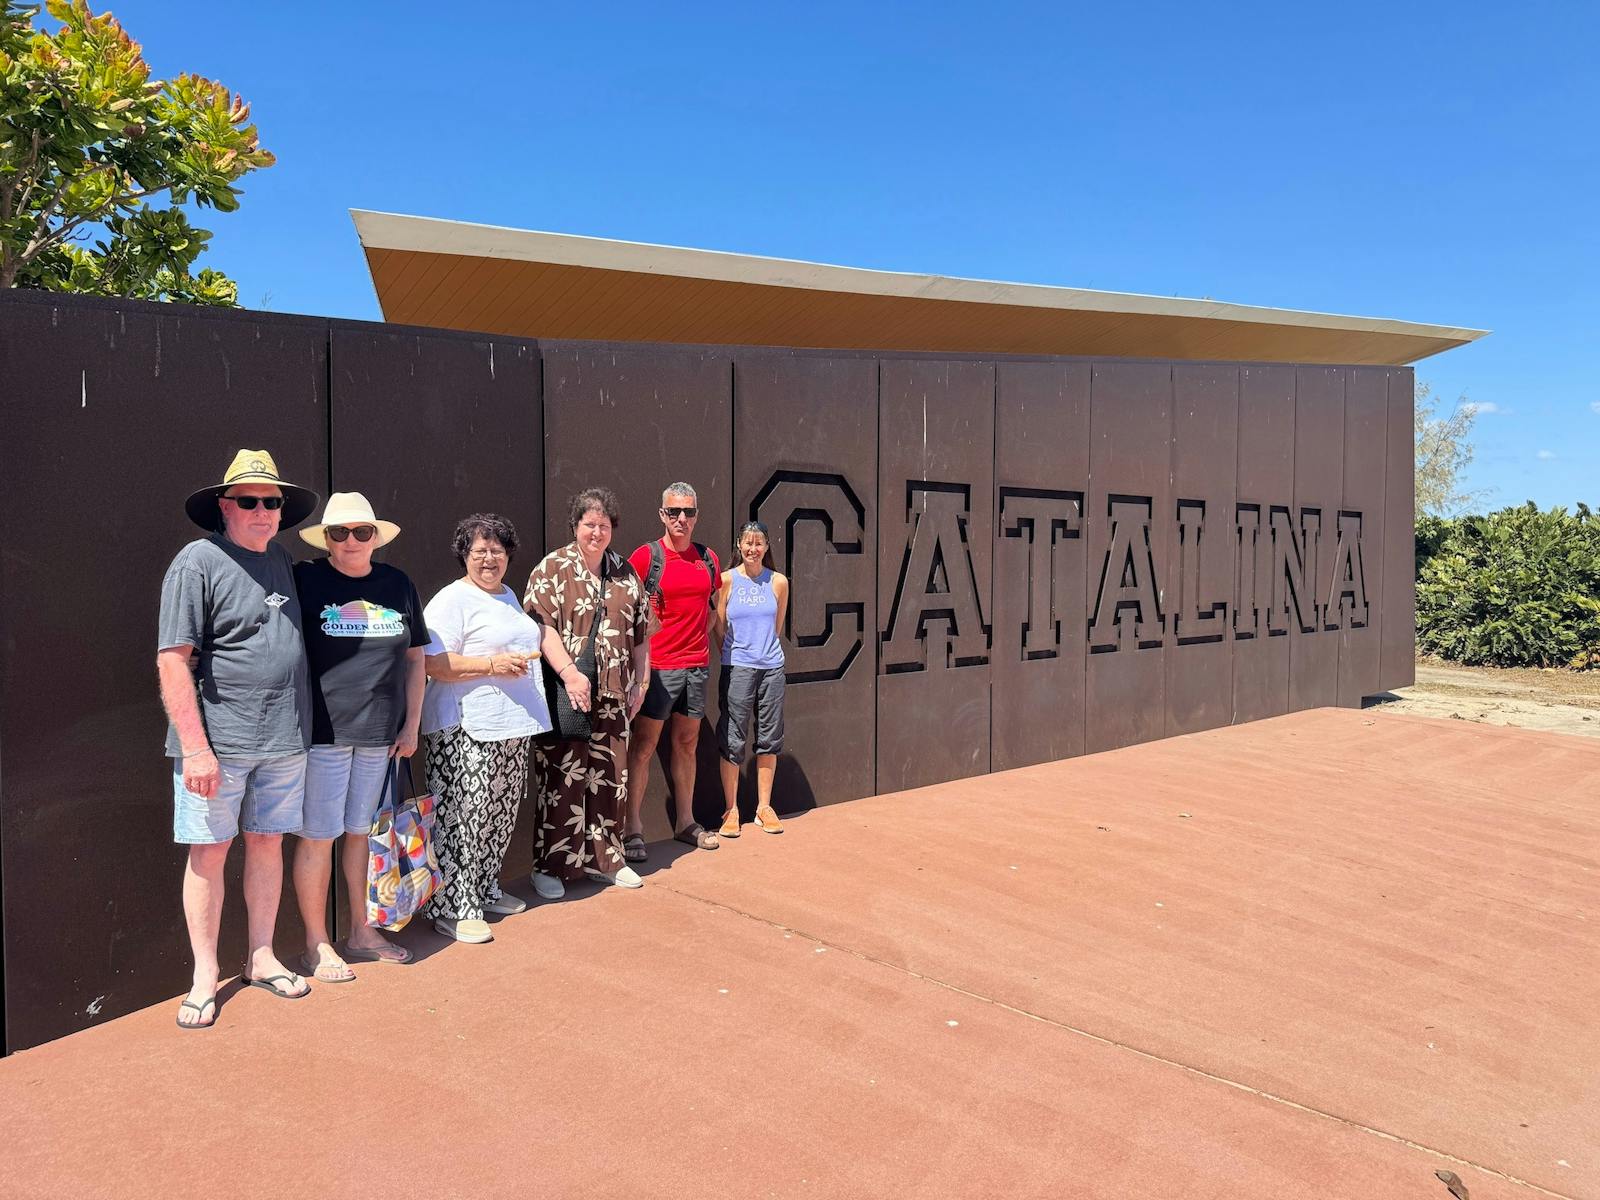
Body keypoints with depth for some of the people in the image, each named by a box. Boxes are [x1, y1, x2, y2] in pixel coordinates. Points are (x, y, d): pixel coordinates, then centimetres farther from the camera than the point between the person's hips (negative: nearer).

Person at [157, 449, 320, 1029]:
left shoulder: (282, 561, 11)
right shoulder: (198, 561, -8)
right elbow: (172, 660, -13)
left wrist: (298, 725, 14)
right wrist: (195, 746, -18)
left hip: (283, 740, 6)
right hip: (218, 741, -5)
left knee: (268, 844, 13)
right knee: (209, 851, 4)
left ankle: (261, 958, 27)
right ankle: (204, 977, 17)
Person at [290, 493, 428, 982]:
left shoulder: (397, 584, 6)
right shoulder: (304, 580, -5)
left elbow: (414, 656, 12)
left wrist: (412, 724, 8)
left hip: (380, 733, 4)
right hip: (324, 732, -4)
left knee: (359, 831, 16)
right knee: (318, 836, 4)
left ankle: (361, 931, 30)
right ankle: (317, 945, 19)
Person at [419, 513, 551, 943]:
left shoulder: (508, 596, 18)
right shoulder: (451, 600, -9)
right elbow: (434, 664, -19)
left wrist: (523, 660, 17)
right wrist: (493, 665, -21)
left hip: (513, 726, 9)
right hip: (466, 729, -8)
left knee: (500, 814, 15)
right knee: (463, 818, -7)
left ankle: (485, 890, 29)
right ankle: (451, 909, 3)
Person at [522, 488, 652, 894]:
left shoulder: (627, 574, 13)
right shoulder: (553, 569, -3)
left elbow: (641, 631, 17)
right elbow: (542, 625, -13)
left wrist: (639, 683, 13)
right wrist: (569, 673, -22)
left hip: (612, 697, 5)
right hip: (563, 693, -5)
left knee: (610, 778, 11)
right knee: (561, 781, 0)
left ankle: (604, 858, 25)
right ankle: (550, 865, 13)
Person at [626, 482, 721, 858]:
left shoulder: (708, 558, 9)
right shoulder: (646, 556, -6)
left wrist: (701, 634, 12)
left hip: (697, 664, 5)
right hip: (658, 666, -5)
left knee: (687, 743, 13)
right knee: (643, 746, -2)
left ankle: (685, 822, 24)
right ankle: (633, 830, 5)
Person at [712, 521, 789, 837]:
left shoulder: (778, 582, 6)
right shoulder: (727, 580, -1)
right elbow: (720, 628, 3)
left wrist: (764, 650, 12)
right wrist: (735, 654, 5)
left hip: (772, 667, 3)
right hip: (737, 667, -3)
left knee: (769, 737, 8)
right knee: (732, 739, 0)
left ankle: (764, 807, 20)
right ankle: (731, 810, 11)